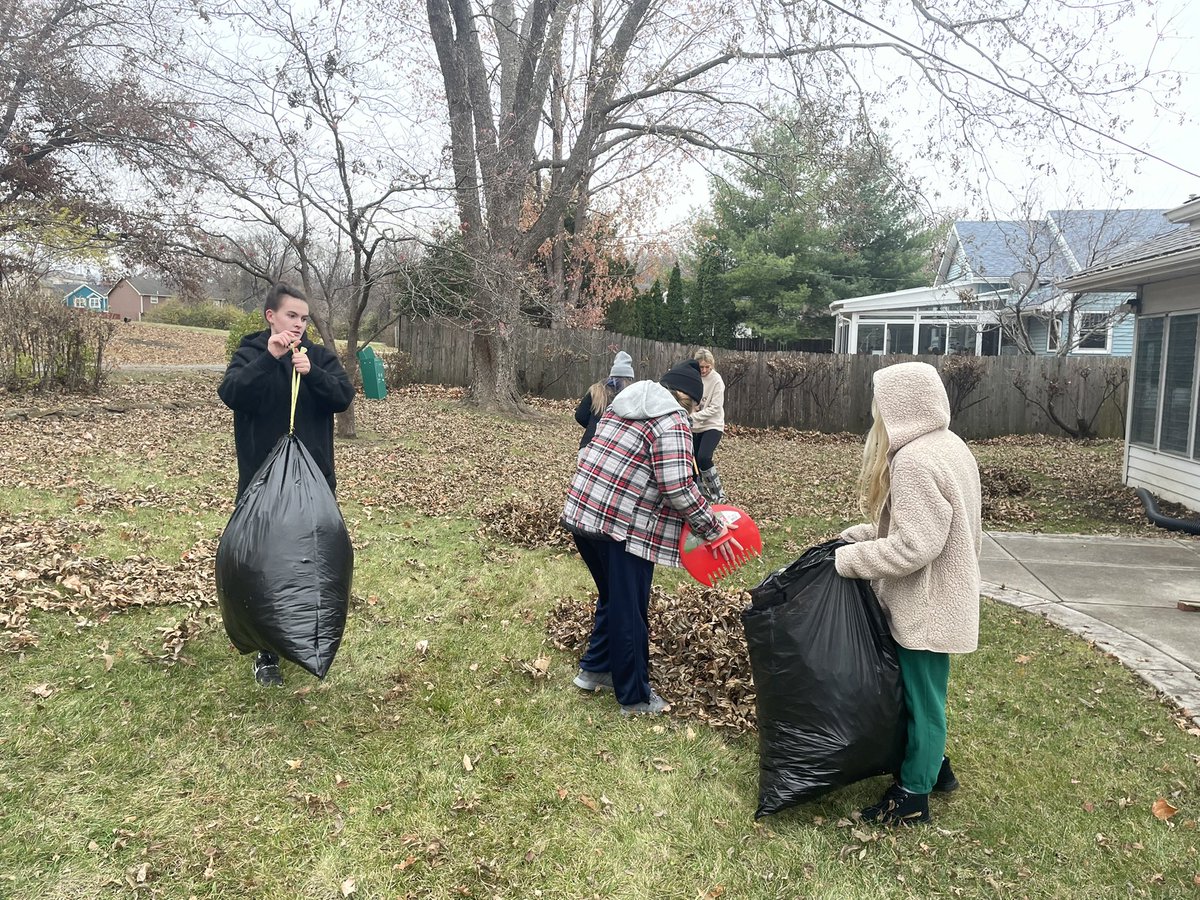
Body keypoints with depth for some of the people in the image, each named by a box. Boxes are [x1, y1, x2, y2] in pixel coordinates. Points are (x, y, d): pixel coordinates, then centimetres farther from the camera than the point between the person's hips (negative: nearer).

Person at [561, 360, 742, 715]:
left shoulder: (623, 405, 16)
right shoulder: (673, 422, -9)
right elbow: (679, 489, -18)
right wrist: (716, 531, -7)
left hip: (580, 513, 8)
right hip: (623, 526, -8)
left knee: (612, 599, 25)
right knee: (630, 611, 6)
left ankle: (594, 669, 38)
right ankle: (635, 697, 19)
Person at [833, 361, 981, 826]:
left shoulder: (914, 460, -25)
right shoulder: (947, 445, 7)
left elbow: (914, 545, -28)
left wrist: (847, 560, -18)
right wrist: (849, 538, 7)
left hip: (926, 605, -9)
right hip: (939, 598, 9)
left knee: (922, 695, 5)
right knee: (922, 691, 23)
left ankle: (912, 796, 20)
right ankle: (934, 765, 40)